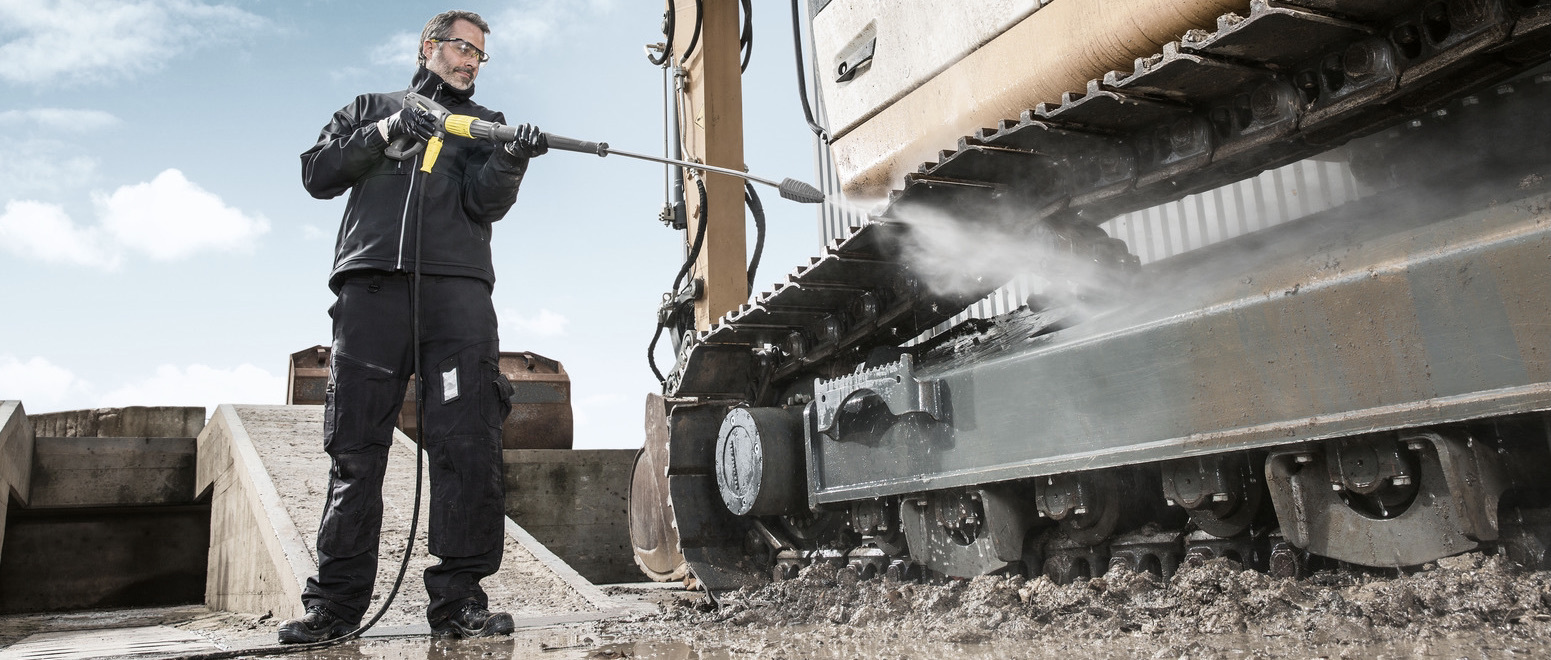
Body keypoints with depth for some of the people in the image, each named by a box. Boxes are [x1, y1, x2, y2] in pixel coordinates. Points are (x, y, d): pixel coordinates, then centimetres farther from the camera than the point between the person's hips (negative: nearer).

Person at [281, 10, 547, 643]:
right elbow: (317, 174, 13)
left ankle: (459, 596, -7)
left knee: (468, 443, -11)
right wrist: (383, 133, 0)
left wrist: (511, 161, -17)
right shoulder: (371, 108, 27)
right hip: (370, 285, 1)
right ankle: (337, 599, 5)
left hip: (458, 287, 0)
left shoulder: (485, 124, 23)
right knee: (355, 444, -2)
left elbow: (485, 201, 4)